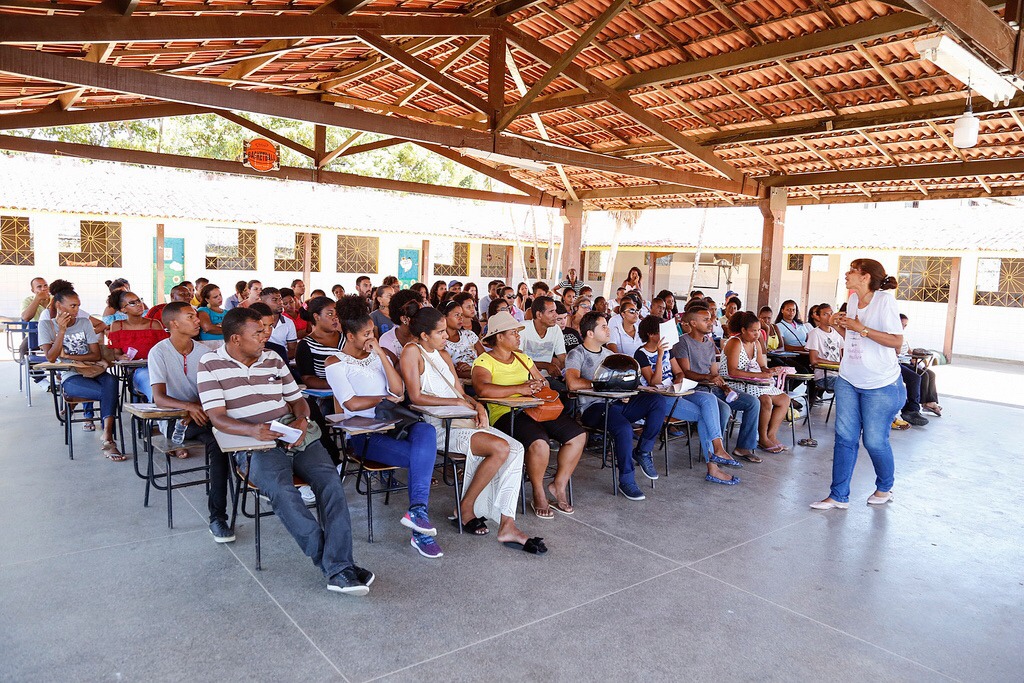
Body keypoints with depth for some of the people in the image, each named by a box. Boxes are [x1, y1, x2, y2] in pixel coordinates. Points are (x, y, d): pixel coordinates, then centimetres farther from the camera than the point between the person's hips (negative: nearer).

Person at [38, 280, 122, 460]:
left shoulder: (84, 323, 12)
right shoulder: (46, 324, 6)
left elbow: (96, 355, 5)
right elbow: (51, 358, -7)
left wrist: (67, 355, -5)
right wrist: (62, 330, -13)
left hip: (92, 372, 3)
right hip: (70, 378, -3)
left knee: (111, 380, -36)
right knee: (109, 393, -33)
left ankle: (107, 437, -40)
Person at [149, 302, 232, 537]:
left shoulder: (205, 351, 7)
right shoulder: (159, 352, -6)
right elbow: (159, 397, -16)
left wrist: (201, 408, -17)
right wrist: (189, 406, -33)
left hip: (200, 413, 5)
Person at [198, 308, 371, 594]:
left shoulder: (273, 360, 17)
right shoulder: (210, 365, 4)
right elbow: (217, 418, -6)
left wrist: (301, 421, -6)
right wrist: (253, 430, -26)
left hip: (295, 437, 4)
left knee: (331, 481, -23)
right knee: (282, 491, -33)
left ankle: (339, 569, -27)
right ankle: (336, 566, -27)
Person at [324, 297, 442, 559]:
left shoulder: (378, 355, 19)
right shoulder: (336, 363, 3)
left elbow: (399, 390, 4)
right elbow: (352, 403, -10)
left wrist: (381, 354, -2)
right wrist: (386, 397, 1)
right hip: (364, 435, -4)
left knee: (426, 431, -32)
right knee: (420, 458, -27)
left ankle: (417, 511, -36)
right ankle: (420, 531, -18)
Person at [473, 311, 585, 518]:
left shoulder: (522, 357, 22)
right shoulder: (484, 361, -2)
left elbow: (541, 381, 24)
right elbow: (482, 389, -21)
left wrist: (540, 384, -2)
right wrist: (520, 388, -24)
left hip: (534, 408, 8)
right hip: (505, 413, -8)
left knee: (578, 435, -8)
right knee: (539, 443, -34)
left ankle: (559, 485, 8)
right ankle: (539, 494, -7)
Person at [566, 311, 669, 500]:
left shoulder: (609, 354, 24)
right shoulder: (576, 355, -1)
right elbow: (573, 384, -18)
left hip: (617, 403, 7)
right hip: (593, 407, -7)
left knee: (658, 402, -16)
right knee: (624, 428, -35)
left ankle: (642, 452, -1)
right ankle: (626, 481, -17)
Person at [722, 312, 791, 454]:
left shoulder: (756, 344, 12)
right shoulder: (735, 343, -15)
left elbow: (762, 366, 15)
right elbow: (732, 371, -24)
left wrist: (769, 371, -10)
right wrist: (758, 375, -26)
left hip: (751, 384, 9)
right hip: (734, 385, -9)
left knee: (784, 399, 1)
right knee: (765, 400, -29)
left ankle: (771, 435, 2)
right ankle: (763, 439, -12)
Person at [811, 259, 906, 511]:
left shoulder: (885, 300, -13)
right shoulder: (853, 299, 8)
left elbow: (897, 341, -18)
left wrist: (862, 329, -22)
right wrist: (839, 326, -1)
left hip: (881, 385, -6)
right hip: (848, 380, 6)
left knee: (874, 441, 3)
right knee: (845, 437, 4)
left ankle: (885, 488, 31)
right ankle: (839, 496, 10)